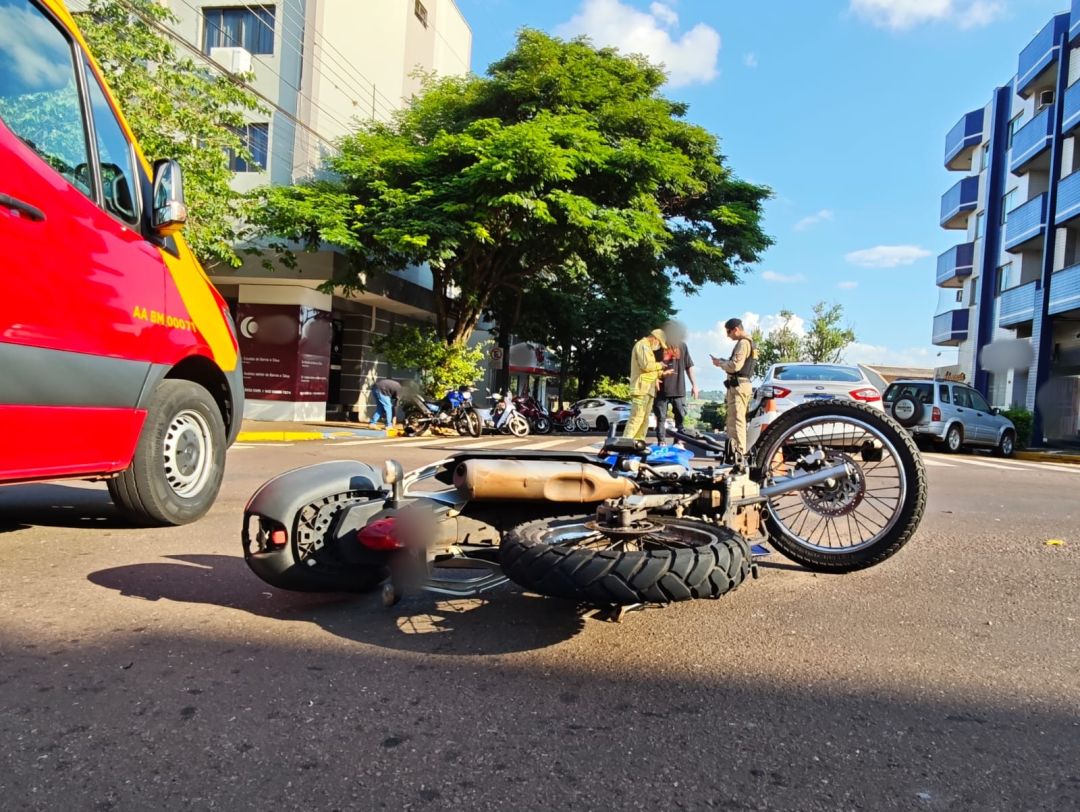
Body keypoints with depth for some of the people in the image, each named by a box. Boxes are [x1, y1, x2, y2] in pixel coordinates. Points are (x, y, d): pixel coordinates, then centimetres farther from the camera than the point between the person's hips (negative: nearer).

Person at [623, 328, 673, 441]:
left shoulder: (647, 348, 27)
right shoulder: (642, 345, -5)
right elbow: (646, 365, -19)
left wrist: (662, 373, 16)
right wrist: (659, 365, -4)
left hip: (648, 389, 10)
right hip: (642, 388, -10)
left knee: (644, 419, 7)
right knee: (636, 418, -15)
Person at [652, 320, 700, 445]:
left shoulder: (682, 345, 7)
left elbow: (689, 366, 13)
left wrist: (694, 384, 11)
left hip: (679, 389, 3)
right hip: (662, 389, -3)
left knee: (681, 416, 5)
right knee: (661, 417, 2)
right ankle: (661, 443, 9)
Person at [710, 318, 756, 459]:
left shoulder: (743, 343, -13)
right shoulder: (747, 342, 20)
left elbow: (735, 366, -20)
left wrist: (719, 363, -5)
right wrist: (723, 362, 9)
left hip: (738, 385, -11)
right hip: (738, 385, 11)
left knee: (736, 419, -12)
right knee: (733, 419, 16)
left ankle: (740, 452, -14)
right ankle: (734, 449, 22)